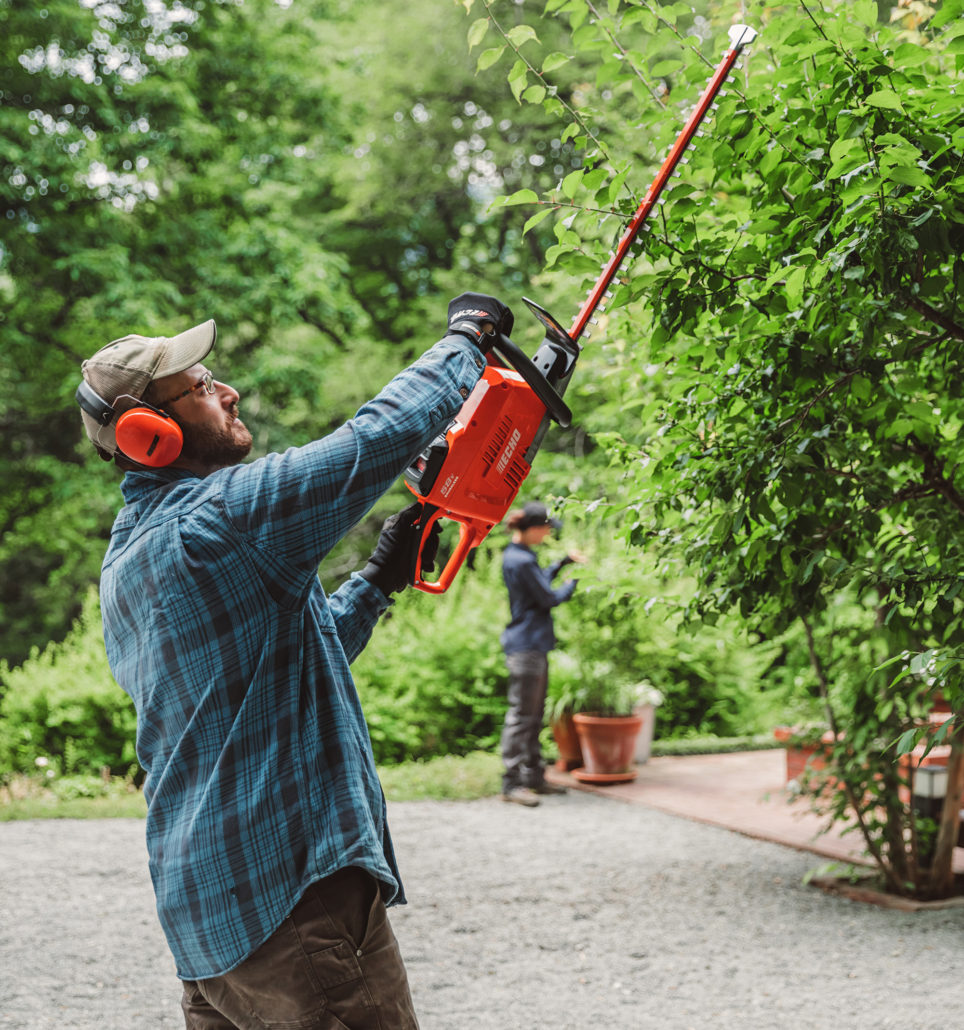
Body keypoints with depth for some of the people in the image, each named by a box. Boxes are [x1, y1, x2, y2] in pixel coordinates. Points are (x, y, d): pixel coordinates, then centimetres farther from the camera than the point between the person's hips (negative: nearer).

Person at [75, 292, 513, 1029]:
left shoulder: (125, 569, 14)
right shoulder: (220, 513, -15)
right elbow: (383, 434, -18)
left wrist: (380, 582, 18)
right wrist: (468, 336, -3)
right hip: (293, 899, -9)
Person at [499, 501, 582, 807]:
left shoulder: (515, 555, 12)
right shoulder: (521, 561, -20)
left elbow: (539, 581, 28)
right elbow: (548, 598, -14)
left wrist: (564, 561, 20)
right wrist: (573, 584, 2)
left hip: (533, 645, 10)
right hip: (525, 646, -10)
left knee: (533, 714, 15)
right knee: (521, 715, -7)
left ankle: (534, 776, 22)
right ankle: (511, 783, -3)